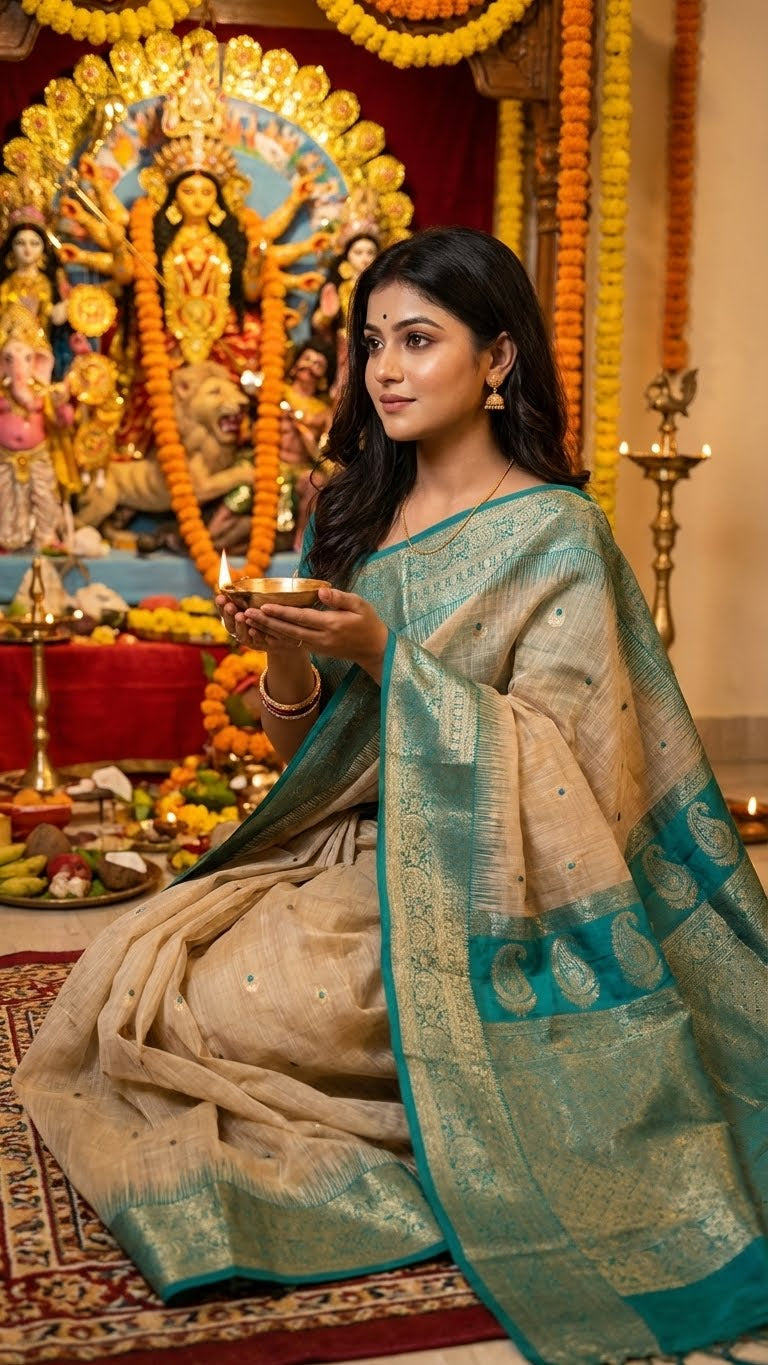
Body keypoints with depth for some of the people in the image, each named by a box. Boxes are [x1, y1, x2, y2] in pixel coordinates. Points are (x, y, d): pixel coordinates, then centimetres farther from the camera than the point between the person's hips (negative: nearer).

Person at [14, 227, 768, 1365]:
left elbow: (547, 759, -16)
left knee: (212, 1012, -20)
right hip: (339, 845, 7)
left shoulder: (555, 534, -10)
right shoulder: (350, 516, 9)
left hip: (460, 887, -6)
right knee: (126, 973, -10)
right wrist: (286, 663, -14)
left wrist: (384, 653, -24)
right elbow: (308, 740, 10)